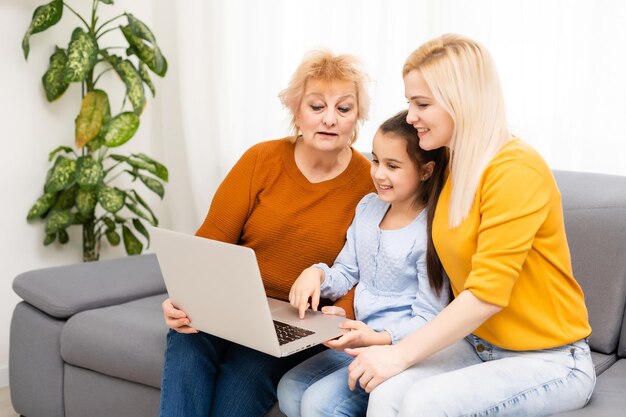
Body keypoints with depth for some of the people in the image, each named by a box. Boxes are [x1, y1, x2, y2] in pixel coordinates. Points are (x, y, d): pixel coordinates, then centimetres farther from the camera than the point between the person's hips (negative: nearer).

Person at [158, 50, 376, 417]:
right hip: (227, 304, 2)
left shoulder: (370, 183, -4)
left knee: (245, 372, -30)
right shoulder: (262, 160, 0)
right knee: (188, 346, -29)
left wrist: (342, 315, -25)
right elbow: (212, 241, -2)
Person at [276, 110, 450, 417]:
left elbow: (428, 319, -14)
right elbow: (346, 274, 13)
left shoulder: (431, 231, -16)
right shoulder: (368, 207, 7)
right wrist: (317, 274, -9)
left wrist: (379, 338, -29)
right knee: (289, 390, -8)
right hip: (360, 338, 7)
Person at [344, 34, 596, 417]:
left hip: (548, 360, -6)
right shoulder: (452, 166, 5)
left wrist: (400, 354, -19)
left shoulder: (515, 171, -19)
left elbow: (487, 294, -23)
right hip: (475, 343, 6)